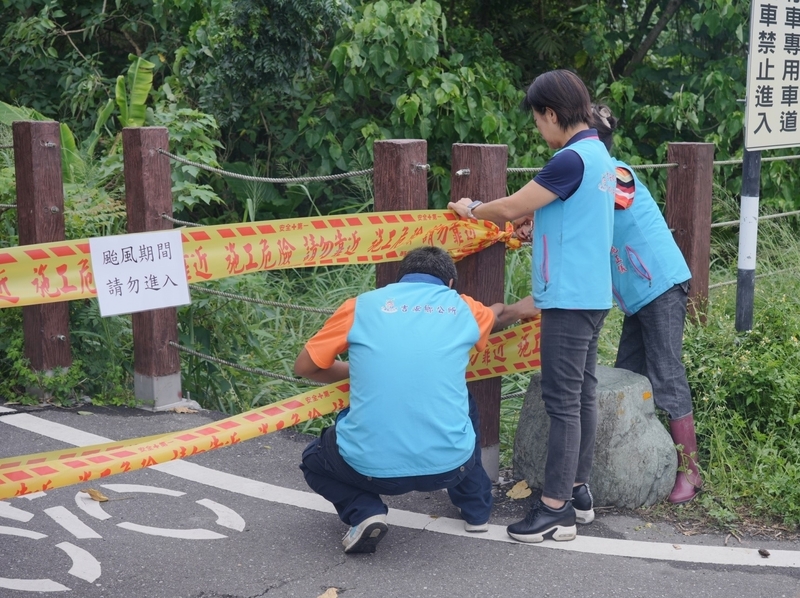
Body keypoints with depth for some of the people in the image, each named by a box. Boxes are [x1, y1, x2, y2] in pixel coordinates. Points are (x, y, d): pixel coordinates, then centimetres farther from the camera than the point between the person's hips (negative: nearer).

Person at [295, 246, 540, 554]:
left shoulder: (362, 306, 6)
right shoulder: (462, 309, 11)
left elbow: (305, 366, 14)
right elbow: (499, 314, 36)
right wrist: (521, 308, 60)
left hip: (369, 467, -2)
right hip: (449, 464, 2)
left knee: (315, 458, 32)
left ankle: (364, 512, 6)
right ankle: (476, 509, 37)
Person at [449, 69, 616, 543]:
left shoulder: (572, 159, -18)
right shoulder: (599, 153, 12)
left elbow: (511, 207, -15)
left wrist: (472, 210, 1)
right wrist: (530, 214, 15)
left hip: (569, 298, -10)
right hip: (592, 294, 10)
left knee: (563, 401, -6)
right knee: (583, 395, 14)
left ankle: (556, 509, -1)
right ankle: (578, 493, 23)